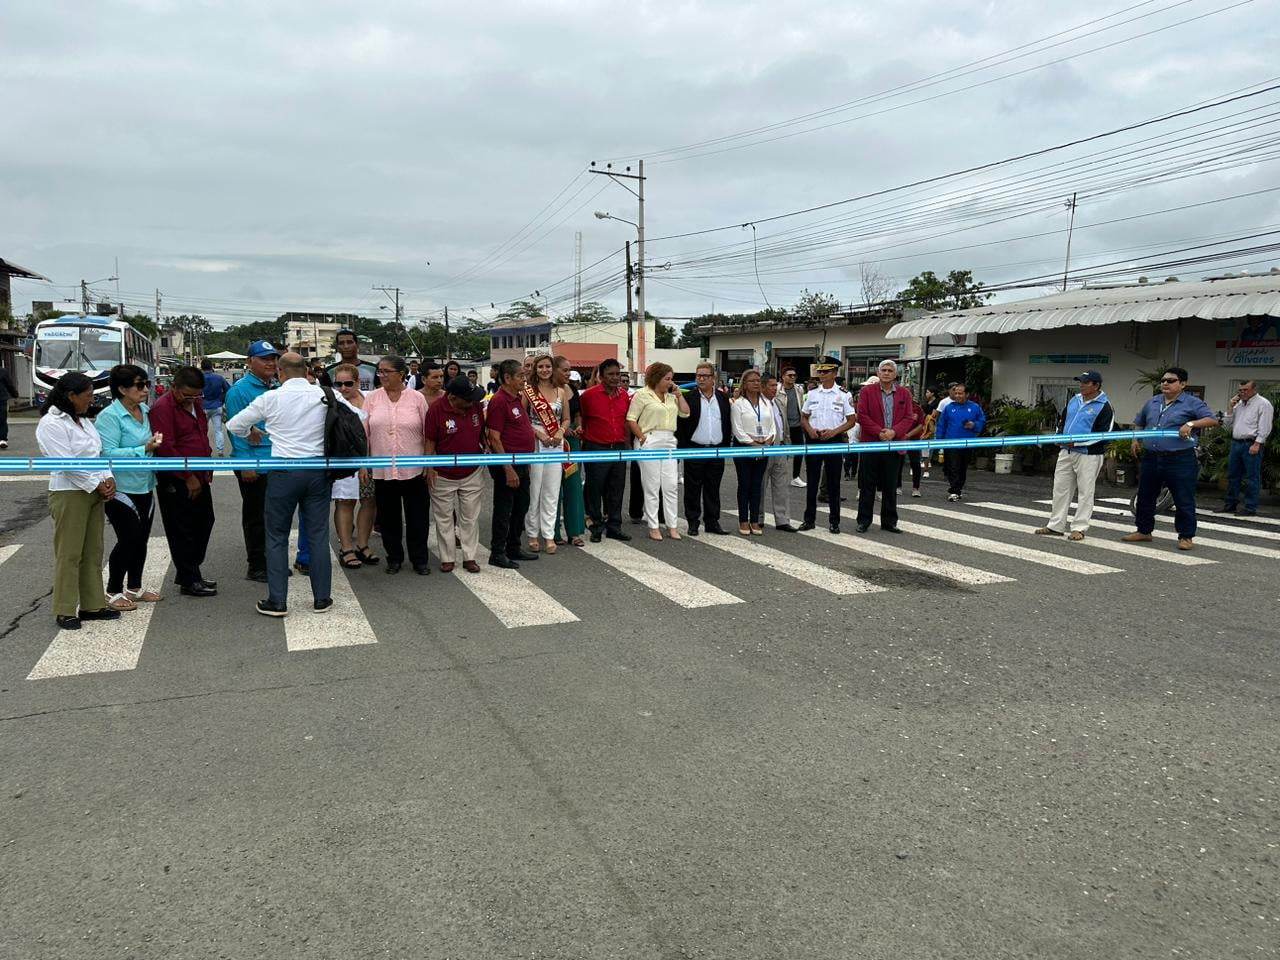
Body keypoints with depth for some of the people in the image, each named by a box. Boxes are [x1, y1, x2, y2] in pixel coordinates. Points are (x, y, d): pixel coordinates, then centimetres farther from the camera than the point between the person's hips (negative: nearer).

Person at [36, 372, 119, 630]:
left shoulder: (83, 420, 13)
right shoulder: (51, 424, -13)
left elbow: (98, 452, 14)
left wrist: (108, 478, -3)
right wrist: (97, 485, -14)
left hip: (94, 492, 8)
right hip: (69, 495, -8)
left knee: (93, 552, 12)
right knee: (69, 554, -1)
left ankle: (92, 605, 20)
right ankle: (65, 611, 8)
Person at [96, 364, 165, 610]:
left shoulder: (145, 412, 8)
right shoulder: (109, 417, -15)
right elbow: (108, 453, -23)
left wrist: (157, 443, 4)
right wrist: (144, 449, -27)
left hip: (145, 487, 8)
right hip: (121, 489, -8)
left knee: (141, 539, 14)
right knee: (128, 539, -4)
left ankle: (134, 587, 28)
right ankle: (113, 592, 12)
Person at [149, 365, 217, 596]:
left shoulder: (195, 404, 13)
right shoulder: (163, 408, -14)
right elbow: (166, 448, -20)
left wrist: (207, 469, 16)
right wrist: (188, 477, -19)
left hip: (199, 479, 9)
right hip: (176, 482, -9)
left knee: (204, 523, 14)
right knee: (182, 531, -1)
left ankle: (189, 573, 27)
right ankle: (189, 582, 6)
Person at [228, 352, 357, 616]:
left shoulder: (271, 398, -4)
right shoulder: (325, 395, -1)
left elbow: (233, 426, 5)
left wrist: (251, 433, 26)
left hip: (284, 471, -2)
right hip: (318, 471, 2)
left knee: (277, 537, 9)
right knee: (318, 535, 9)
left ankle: (277, 601, 11)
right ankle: (322, 598, 15)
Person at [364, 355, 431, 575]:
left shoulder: (416, 398, -1)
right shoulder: (372, 399, 3)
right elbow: (364, 433, 5)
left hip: (414, 471, -2)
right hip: (383, 471, 2)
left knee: (417, 518, 5)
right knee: (388, 518, 11)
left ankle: (420, 559, 18)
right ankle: (394, 558, 25)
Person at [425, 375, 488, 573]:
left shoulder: (475, 406, -5)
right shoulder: (436, 410, -16)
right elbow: (429, 441, -10)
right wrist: (430, 468, -12)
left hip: (472, 474, 3)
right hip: (443, 476, -3)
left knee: (470, 518, 9)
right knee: (444, 518, 9)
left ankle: (470, 558, 19)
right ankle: (447, 558, 20)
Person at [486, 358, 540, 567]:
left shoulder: (518, 398, 12)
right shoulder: (499, 401, -16)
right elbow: (494, 439, -20)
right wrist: (508, 470, -22)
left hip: (522, 462, 9)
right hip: (507, 463, -9)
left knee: (521, 507, 17)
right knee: (503, 510, 0)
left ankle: (513, 548, 30)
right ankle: (497, 554, 11)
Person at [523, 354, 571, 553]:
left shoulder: (561, 391, 10)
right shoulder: (528, 391, 0)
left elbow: (566, 419, 15)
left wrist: (561, 432, -5)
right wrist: (538, 433, -14)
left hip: (556, 444, 3)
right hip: (534, 443, -3)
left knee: (552, 492, 5)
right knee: (533, 490, 0)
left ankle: (549, 535, 12)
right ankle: (532, 534, 11)